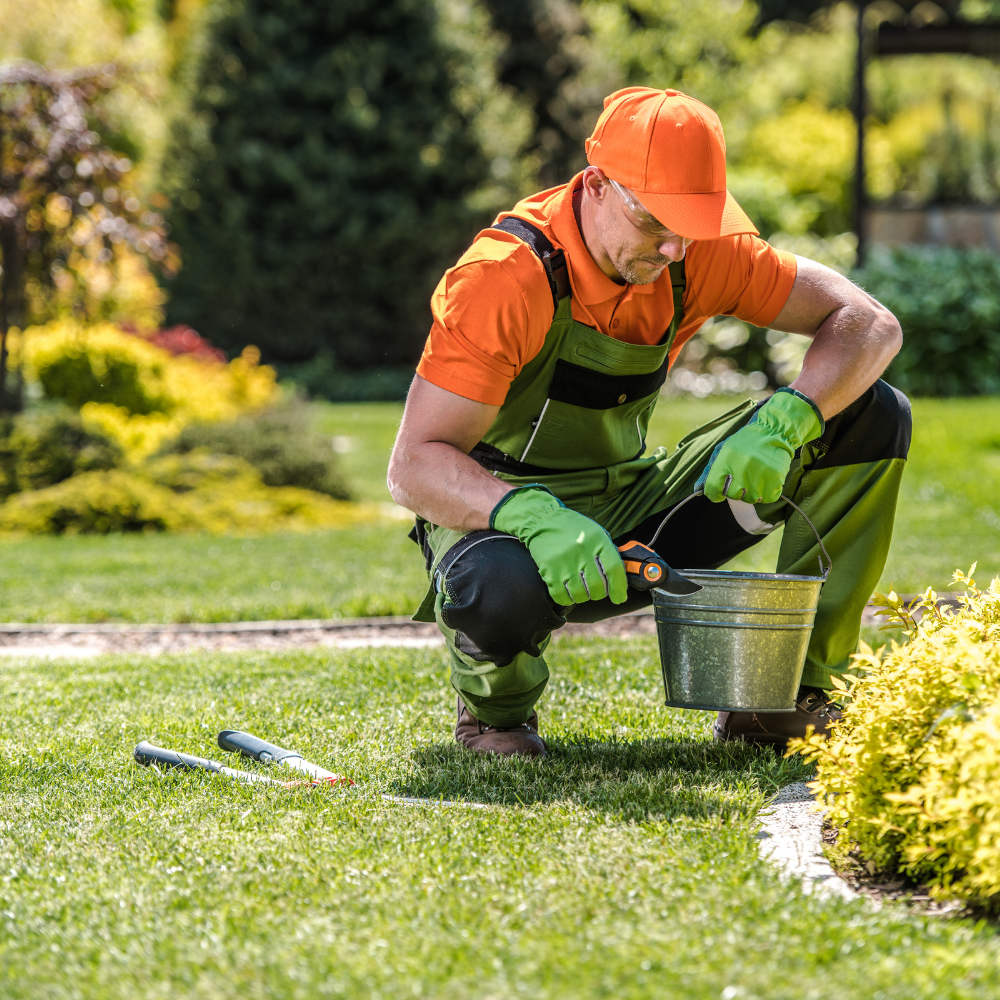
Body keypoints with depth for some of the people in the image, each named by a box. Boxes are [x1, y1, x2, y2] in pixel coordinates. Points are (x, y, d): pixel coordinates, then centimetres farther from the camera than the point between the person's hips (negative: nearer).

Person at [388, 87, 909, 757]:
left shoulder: (699, 251, -10)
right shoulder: (507, 278, -25)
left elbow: (870, 325, -10)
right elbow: (413, 466, -29)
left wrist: (782, 424, -30)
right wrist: (536, 518, -48)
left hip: (632, 514, 5)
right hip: (502, 516, -5)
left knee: (874, 415, -8)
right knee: (499, 590, -45)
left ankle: (787, 696, -5)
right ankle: (495, 713, -5)